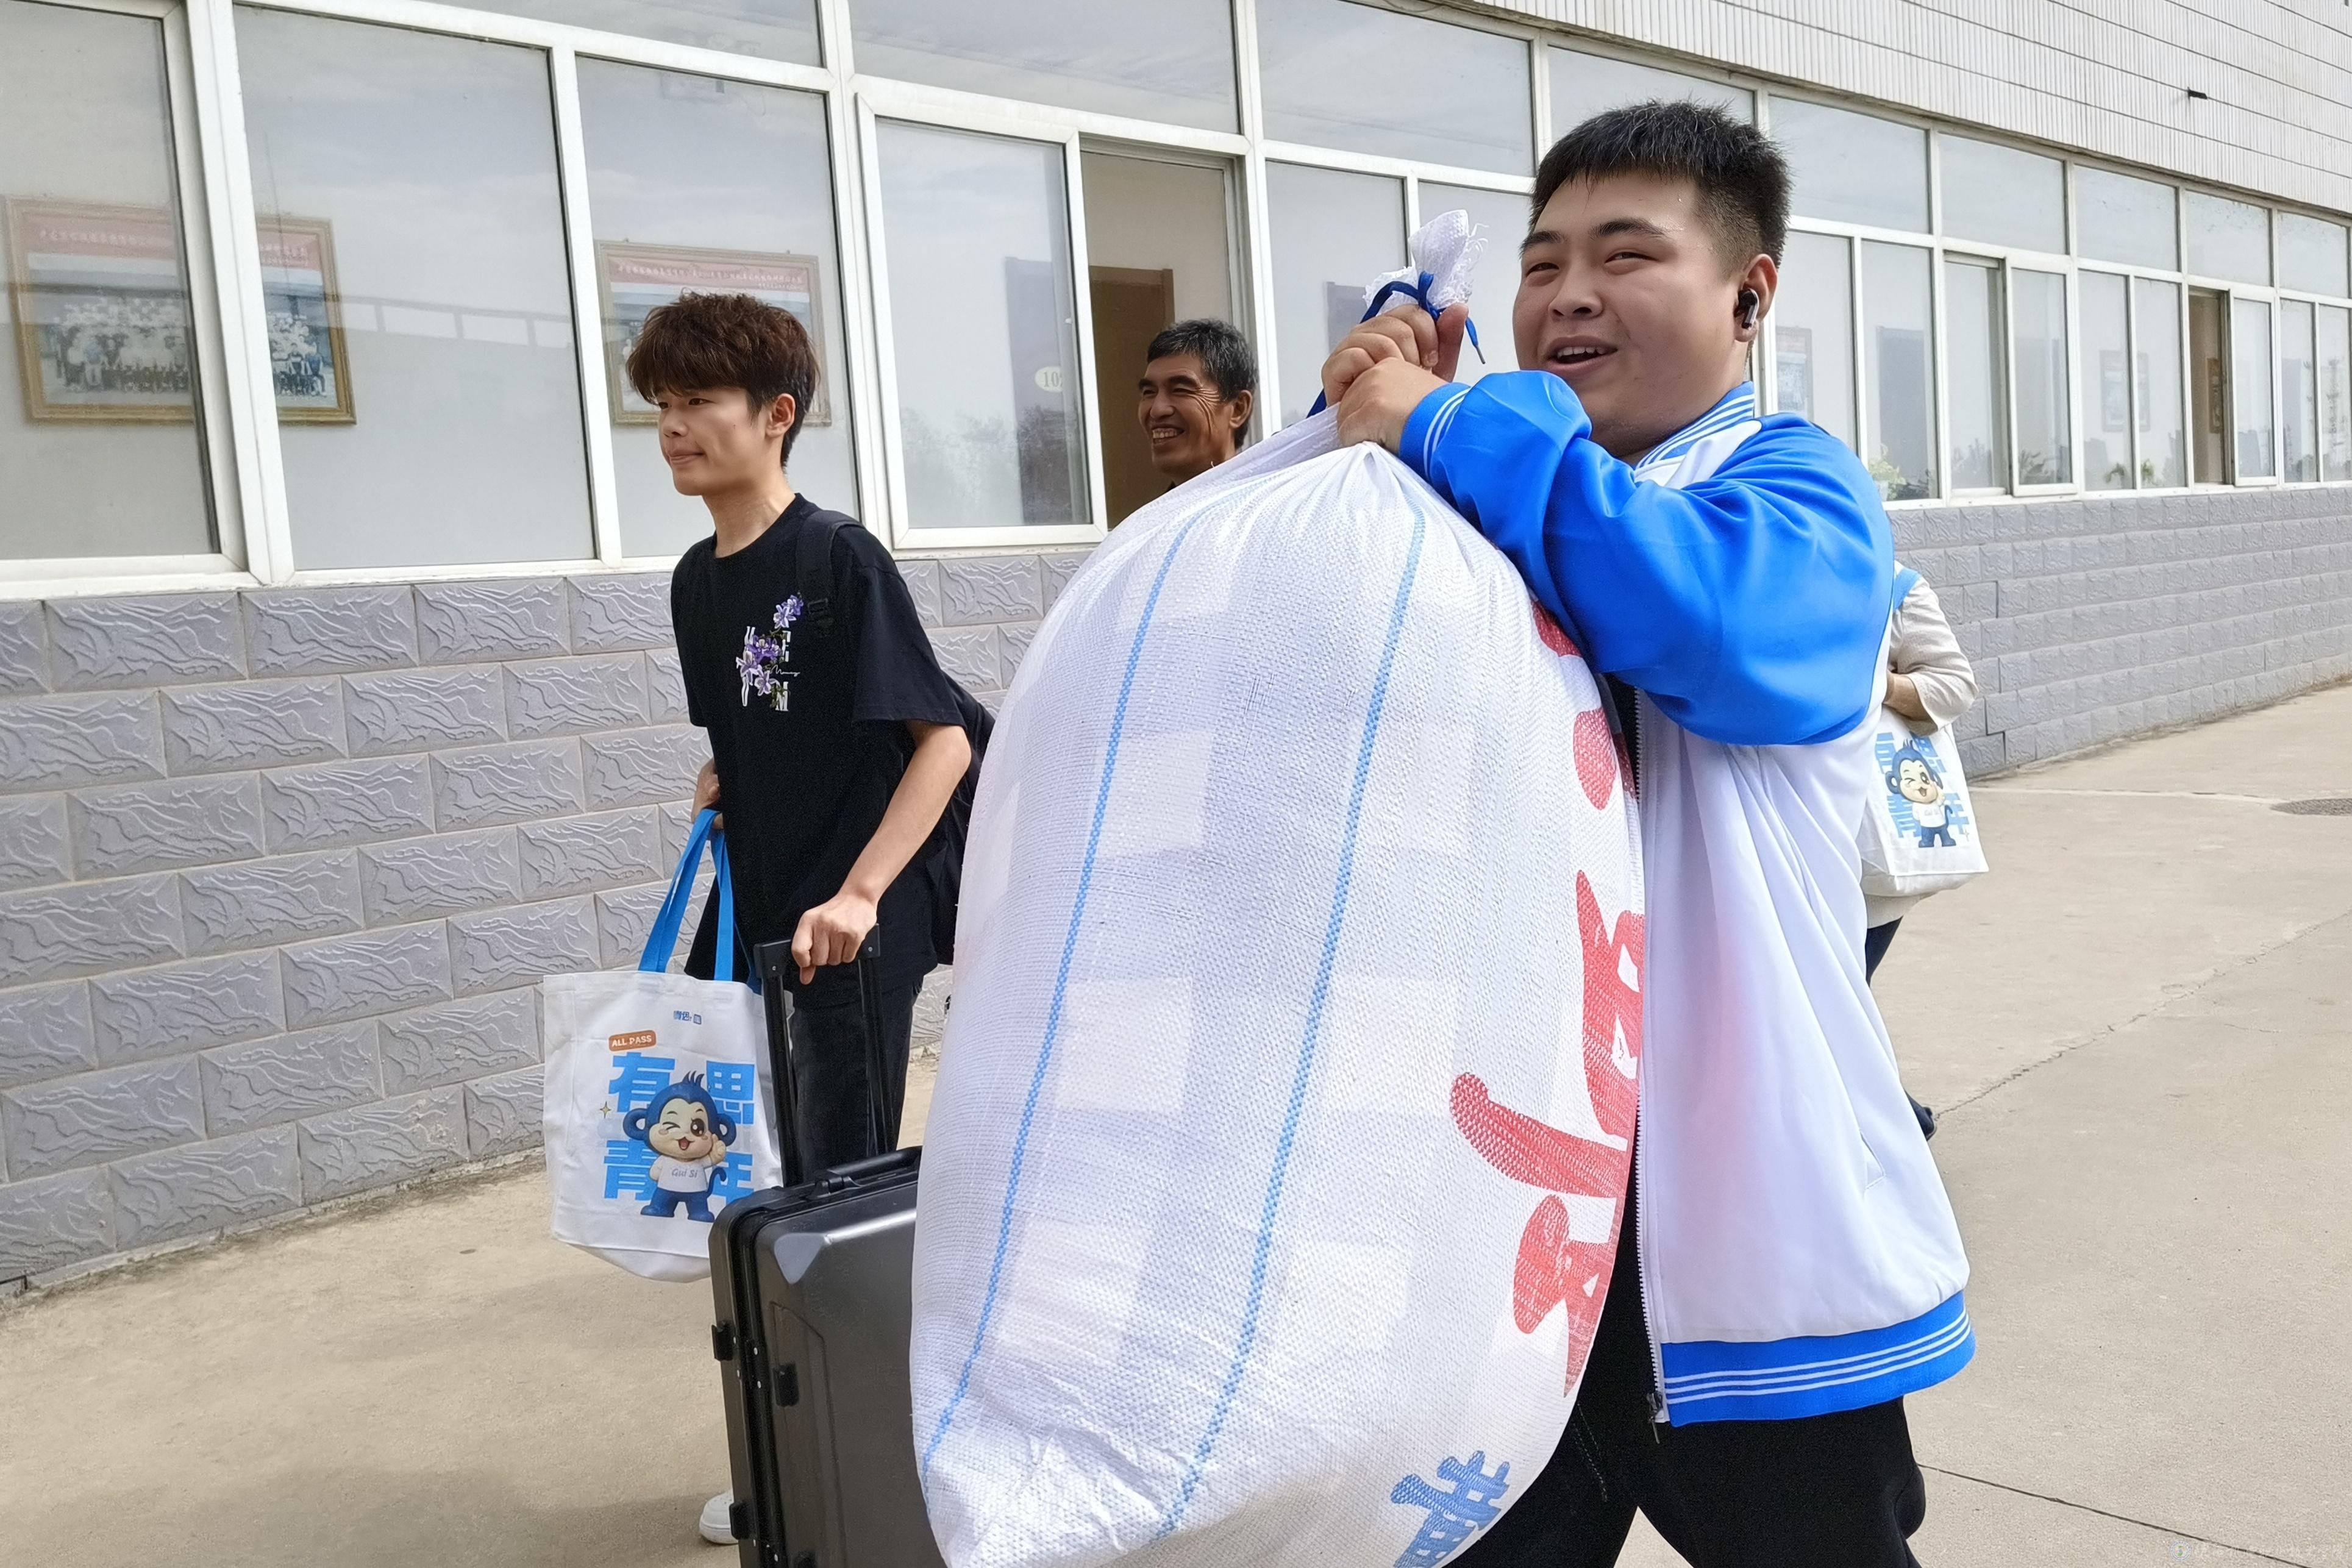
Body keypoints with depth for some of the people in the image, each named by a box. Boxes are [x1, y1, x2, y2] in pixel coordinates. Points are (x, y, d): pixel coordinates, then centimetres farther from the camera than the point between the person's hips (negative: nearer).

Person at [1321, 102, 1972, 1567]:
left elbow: (1706, 616, -30)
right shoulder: (1494, 495, 12)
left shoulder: (1801, 487, -7)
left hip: (1737, 1191, -5)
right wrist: (1365, 426, -5)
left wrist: (1443, 426, -21)